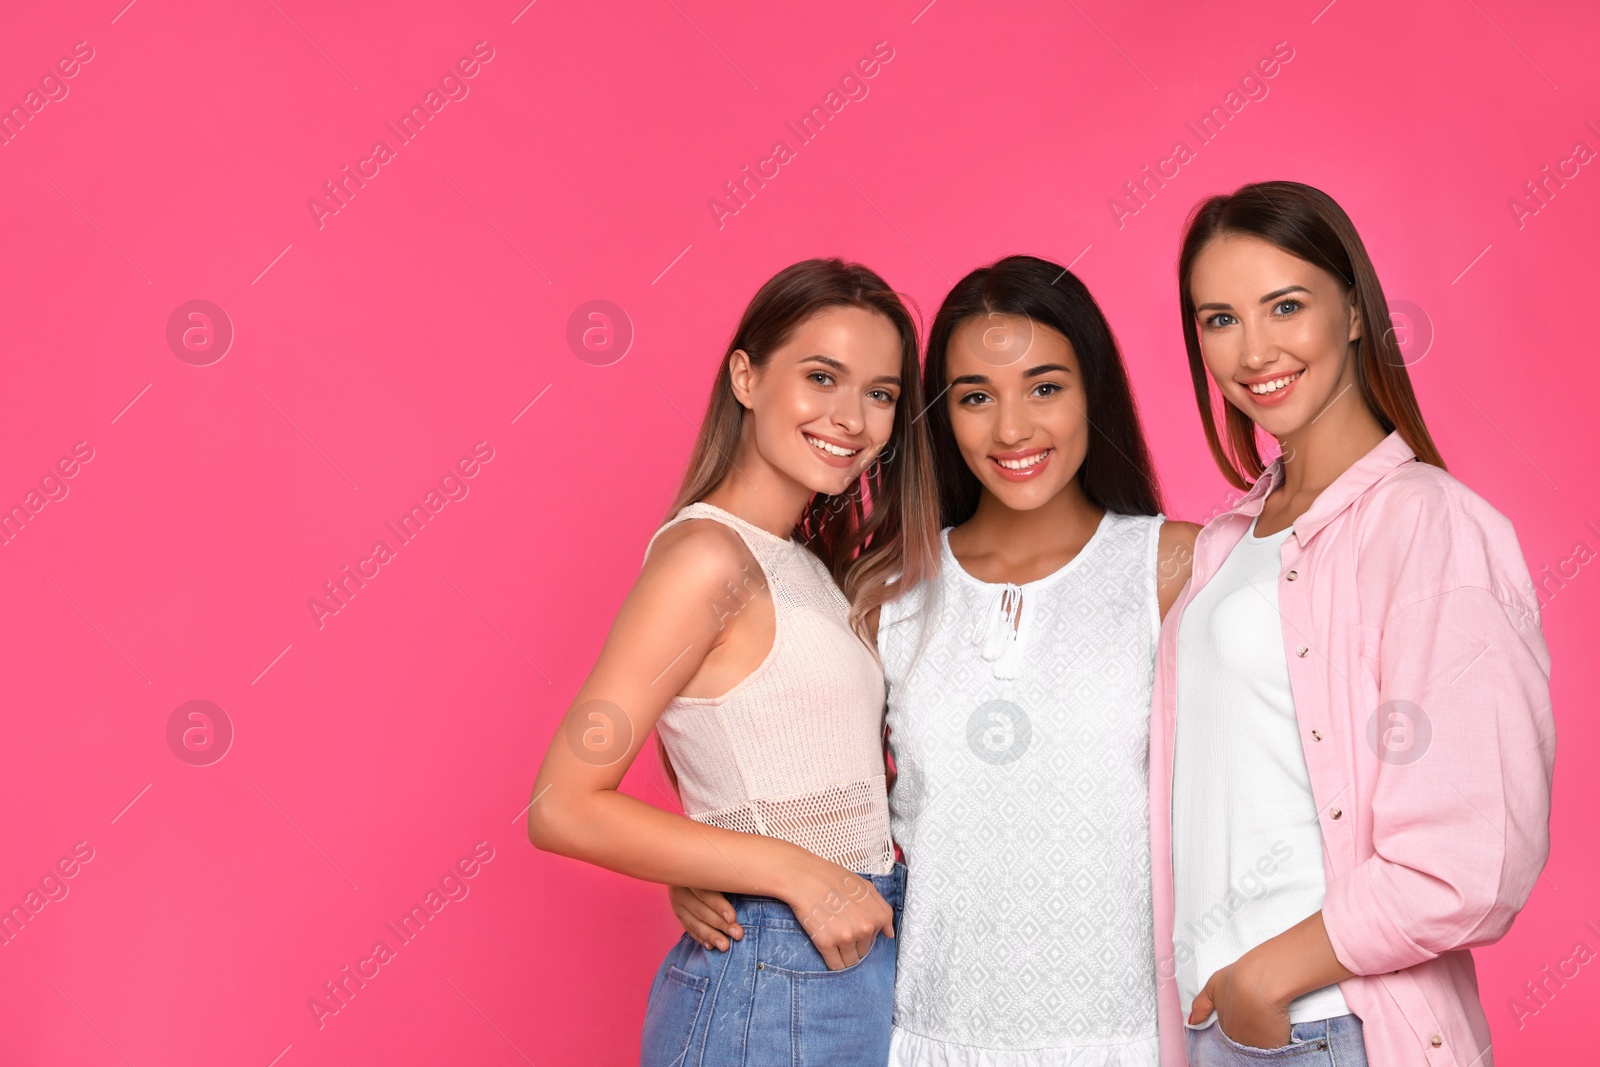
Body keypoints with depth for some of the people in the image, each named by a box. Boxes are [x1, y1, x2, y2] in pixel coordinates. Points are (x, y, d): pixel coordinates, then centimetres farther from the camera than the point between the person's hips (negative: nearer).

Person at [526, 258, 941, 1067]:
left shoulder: (809, 565, 9)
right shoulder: (710, 555, -15)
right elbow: (564, 808, -19)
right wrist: (796, 872, -19)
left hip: (863, 968, 8)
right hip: (775, 995, -8)